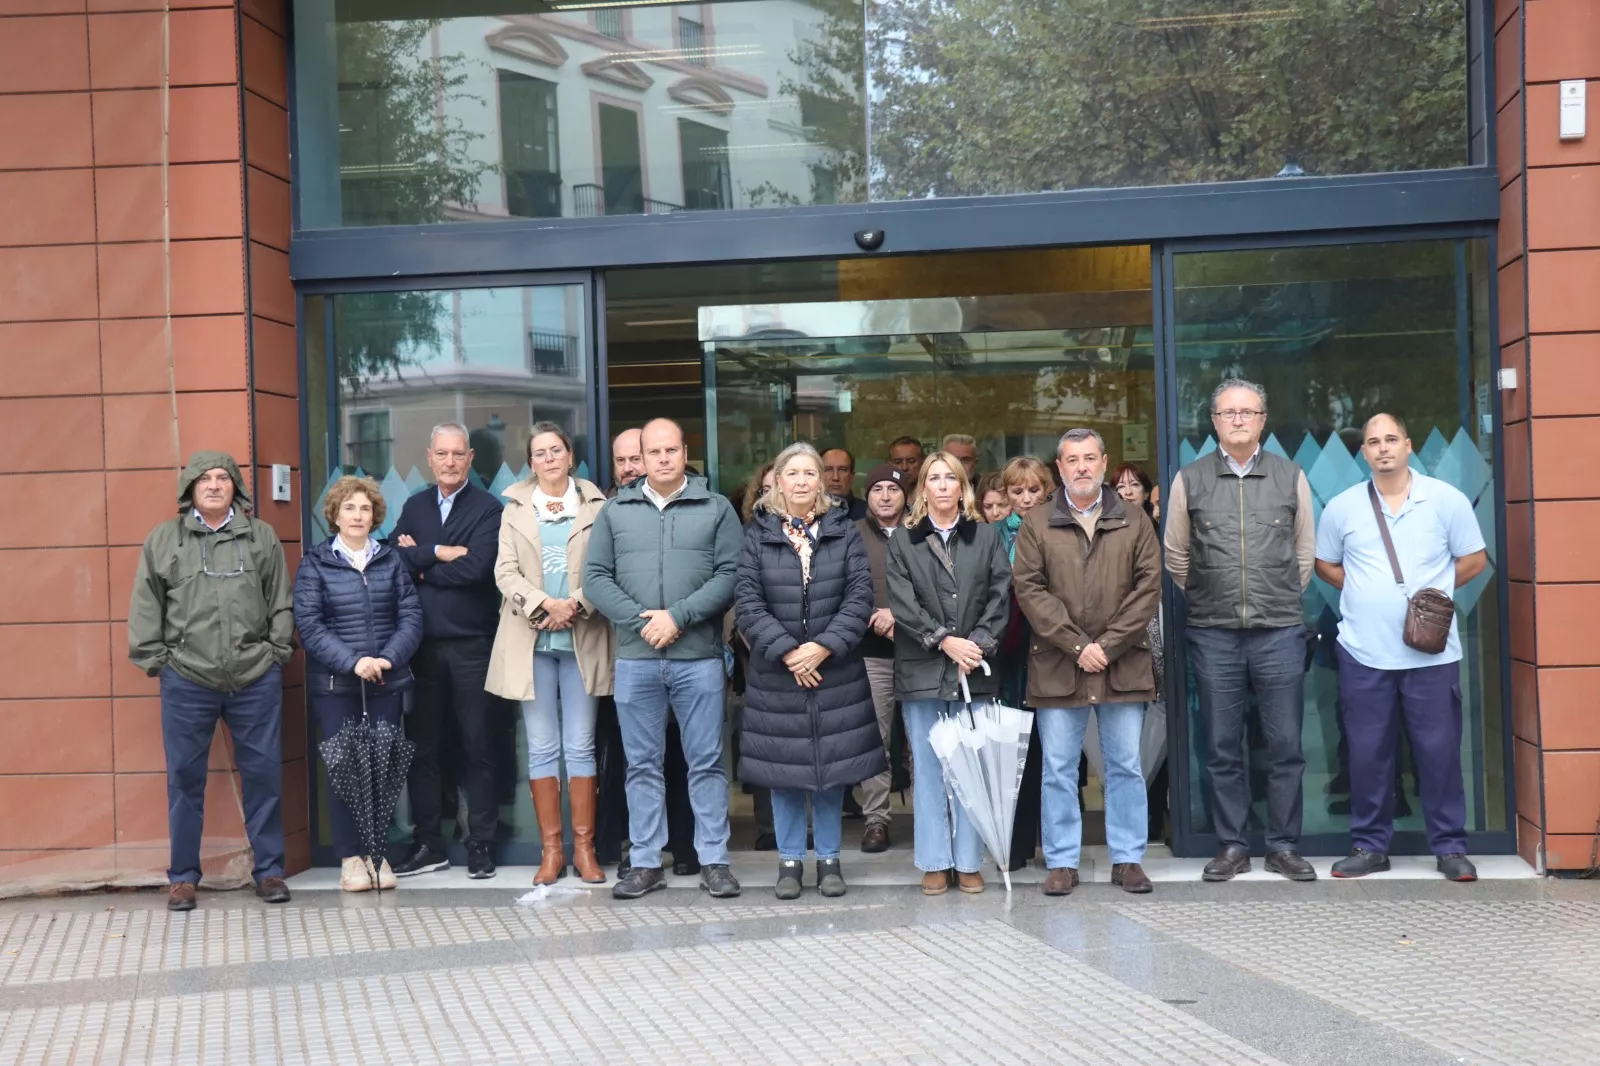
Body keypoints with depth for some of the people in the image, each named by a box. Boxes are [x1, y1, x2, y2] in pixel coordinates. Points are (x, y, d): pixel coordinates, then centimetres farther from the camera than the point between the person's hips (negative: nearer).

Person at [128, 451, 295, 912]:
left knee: (263, 773, 5)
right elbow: (145, 607, 6)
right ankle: (183, 876, 17)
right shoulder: (163, 539, 5)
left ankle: (269, 869, 17)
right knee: (185, 777, 5)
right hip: (186, 682, 0)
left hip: (256, 679, 1)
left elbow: (281, 601, 10)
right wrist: (154, 659, 0)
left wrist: (278, 650, 3)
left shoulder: (262, 537, 8)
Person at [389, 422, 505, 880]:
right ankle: (428, 845, 17)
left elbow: (475, 567, -15)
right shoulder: (414, 507, 13)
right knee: (421, 748, 8)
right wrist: (439, 553, -12)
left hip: (471, 645, -4)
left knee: (478, 747, 3)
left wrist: (419, 562, -6)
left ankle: (480, 844, 11)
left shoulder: (488, 509, -1)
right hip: (423, 646, 4)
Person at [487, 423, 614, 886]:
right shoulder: (515, 508, 11)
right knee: (541, 747, 3)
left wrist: (575, 606, -15)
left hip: (582, 638, -1)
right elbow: (505, 571, 2)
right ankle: (551, 849, 8)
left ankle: (584, 847, 7)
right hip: (531, 639, 1)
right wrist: (545, 604, -13)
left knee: (580, 745, 0)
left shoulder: (595, 505, 6)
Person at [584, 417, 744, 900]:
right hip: (634, 658, 2)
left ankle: (713, 860, 12)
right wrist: (639, 620, -10)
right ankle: (646, 863, 16)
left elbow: (730, 575, -5)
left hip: (698, 657, -2)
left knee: (706, 762, 3)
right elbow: (595, 577, 4)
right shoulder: (615, 512, 10)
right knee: (642, 764, 8)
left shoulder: (716, 509, 5)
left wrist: (677, 616, -13)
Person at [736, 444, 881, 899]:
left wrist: (823, 647, -14)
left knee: (833, 766, 6)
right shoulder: (758, 535, 2)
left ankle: (829, 859, 19)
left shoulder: (844, 532, 4)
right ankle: (790, 860, 17)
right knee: (784, 768, 5)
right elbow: (747, 601, -5)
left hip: (835, 670, 1)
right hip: (776, 672, 0)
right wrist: (785, 650, -15)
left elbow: (860, 597, -4)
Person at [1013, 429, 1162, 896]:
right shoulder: (1037, 524, 5)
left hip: (1123, 666, 1)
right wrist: (1076, 645, -11)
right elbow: (1029, 588, -3)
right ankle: (1063, 863, 12)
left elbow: (1148, 586, 1)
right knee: (1059, 769, 3)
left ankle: (1128, 859, 16)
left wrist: (1108, 645, -9)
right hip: (1057, 666, 0)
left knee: (1125, 765, 6)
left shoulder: (1134, 521, 8)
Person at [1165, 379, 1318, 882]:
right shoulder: (1190, 480, 3)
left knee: (1285, 745, 3)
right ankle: (1232, 846, 16)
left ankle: (1284, 846, 14)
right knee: (1223, 749, 6)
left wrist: (1282, 600, 12)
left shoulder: (1290, 477, 5)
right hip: (1213, 634, 0)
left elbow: (1306, 552, 13)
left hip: (1280, 632, 0)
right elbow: (1176, 556, 12)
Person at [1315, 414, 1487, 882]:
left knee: (1439, 749, 3)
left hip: (1432, 652, -1)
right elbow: (1324, 564, 15)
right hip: (1363, 653, 2)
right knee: (1367, 752, 6)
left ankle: (1450, 846, 14)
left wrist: (1431, 591, 0)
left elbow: (1474, 561, 6)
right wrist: (1365, 592, 4)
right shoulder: (1342, 507, 4)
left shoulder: (1446, 500, 0)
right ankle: (1370, 845, 17)